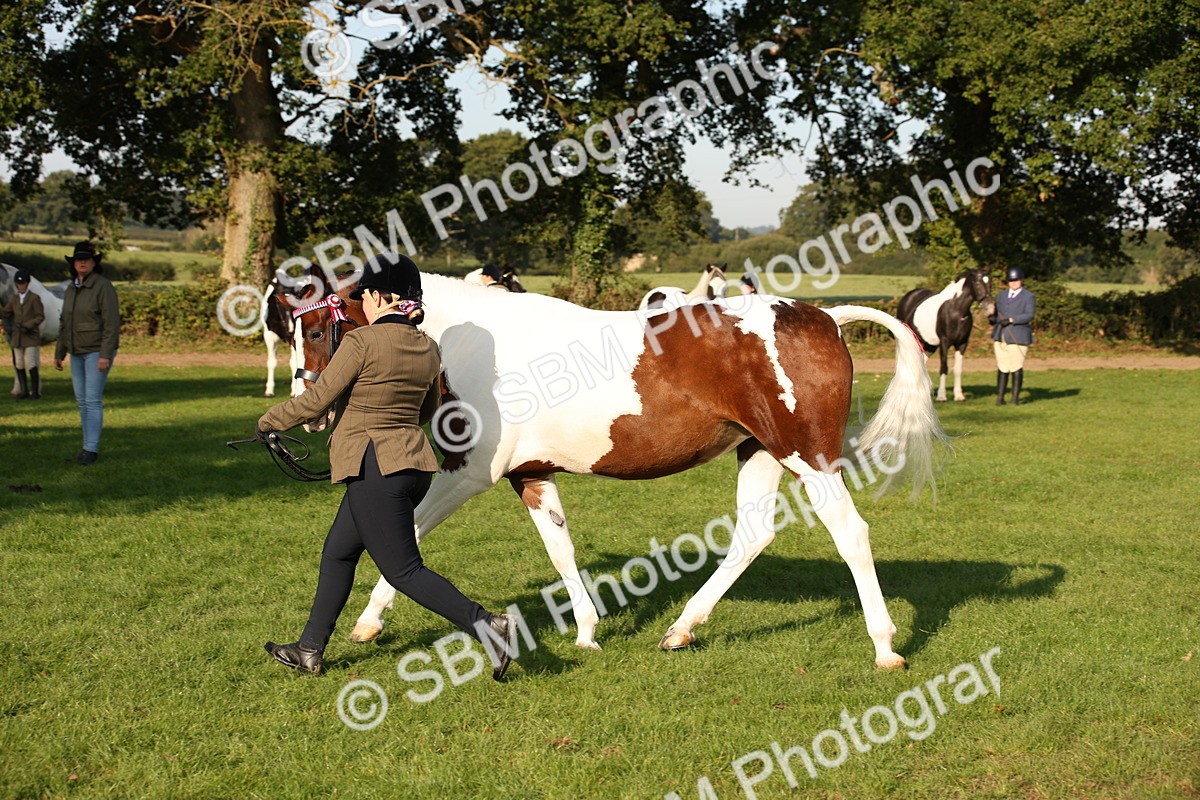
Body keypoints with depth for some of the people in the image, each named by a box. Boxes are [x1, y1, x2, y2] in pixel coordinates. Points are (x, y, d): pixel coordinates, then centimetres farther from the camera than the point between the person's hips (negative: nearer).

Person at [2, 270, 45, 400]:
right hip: (17, 337, 5)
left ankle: (35, 391, -2)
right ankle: (23, 391, 13)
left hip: (31, 336, -5)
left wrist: (28, 326, -17)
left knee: (31, 364, -10)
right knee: (19, 365, 6)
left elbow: (40, 316, -7)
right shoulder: (14, 299, 12)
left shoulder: (34, 298, -3)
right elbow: (5, 313, 14)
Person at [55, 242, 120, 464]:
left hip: (99, 351, -8)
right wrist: (59, 354, 15)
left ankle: (91, 449, -5)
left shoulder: (103, 286, -16)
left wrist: (105, 355, -25)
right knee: (82, 400, 8)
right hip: (79, 352, 8)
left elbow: (112, 322, -20)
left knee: (93, 400, -11)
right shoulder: (71, 290, 9)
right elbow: (66, 324, 16)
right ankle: (90, 445, 17)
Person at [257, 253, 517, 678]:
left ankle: (487, 626, -12)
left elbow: (317, 400, -10)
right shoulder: (427, 348, 6)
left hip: (374, 468, -9)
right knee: (337, 552, 20)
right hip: (416, 464, 9)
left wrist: (269, 421, 6)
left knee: (403, 571, -2)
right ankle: (310, 650, 29)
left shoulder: (362, 342, -15)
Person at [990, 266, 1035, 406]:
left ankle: (1016, 397, 5)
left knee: (1016, 367, -2)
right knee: (1002, 367, 5)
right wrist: (992, 318, 0)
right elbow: (996, 312, 24)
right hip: (1000, 336, 4)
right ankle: (1000, 396, 8)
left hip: (1018, 337, -4)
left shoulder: (1028, 296, 1)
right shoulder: (1002, 295, 18)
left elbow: (1029, 315, -11)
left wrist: (1011, 320, -21)